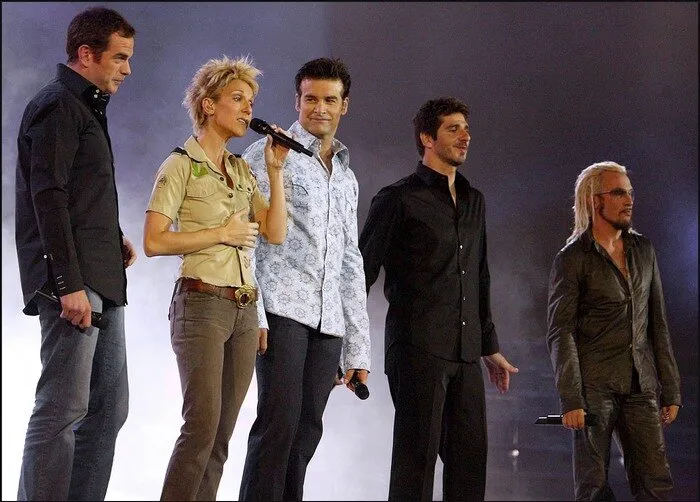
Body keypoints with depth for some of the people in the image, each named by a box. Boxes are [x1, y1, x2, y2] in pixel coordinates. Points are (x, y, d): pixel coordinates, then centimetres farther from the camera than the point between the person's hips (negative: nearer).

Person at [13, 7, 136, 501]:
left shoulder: (86, 108, 21)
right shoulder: (57, 105, -8)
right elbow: (49, 197, -16)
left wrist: (114, 240, 9)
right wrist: (70, 284, -21)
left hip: (101, 282, 10)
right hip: (73, 280, -10)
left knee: (109, 408, 9)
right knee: (63, 408, -10)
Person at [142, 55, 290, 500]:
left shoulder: (242, 170, 16)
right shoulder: (181, 165, -3)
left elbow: (276, 233, 6)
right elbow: (154, 241, -12)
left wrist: (275, 170, 2)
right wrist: (222, 234, -11)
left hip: (244, 309, 7)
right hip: (202, 304, -7)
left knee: (222, 431, 4)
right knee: (203, 422, -15)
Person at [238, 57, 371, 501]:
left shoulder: (347, 178, 23)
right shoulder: (268, 155, 3)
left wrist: (358, 349, 18)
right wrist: (251, 311, -16)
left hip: (328, 322, 6)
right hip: (281, 310, -6)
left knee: (306, 432, 2)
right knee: (279, 423, -14)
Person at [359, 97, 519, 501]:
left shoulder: (473, 201, 18)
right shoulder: (399, 199, -2)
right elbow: (362, 272, -5)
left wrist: (490, 346, 24)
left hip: (466, 354, 6)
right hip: (417, 349, -6)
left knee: (471, 459, 5)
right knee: (417, 457, -4)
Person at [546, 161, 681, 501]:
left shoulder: (643, 250, 13)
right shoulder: (572, 258, -3)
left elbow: (657, 323, 15)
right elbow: (560, 332, -8)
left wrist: (670, 390, 11)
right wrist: (570, 400, -15)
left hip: (641, 386, 5)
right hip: (594, 387, -5)